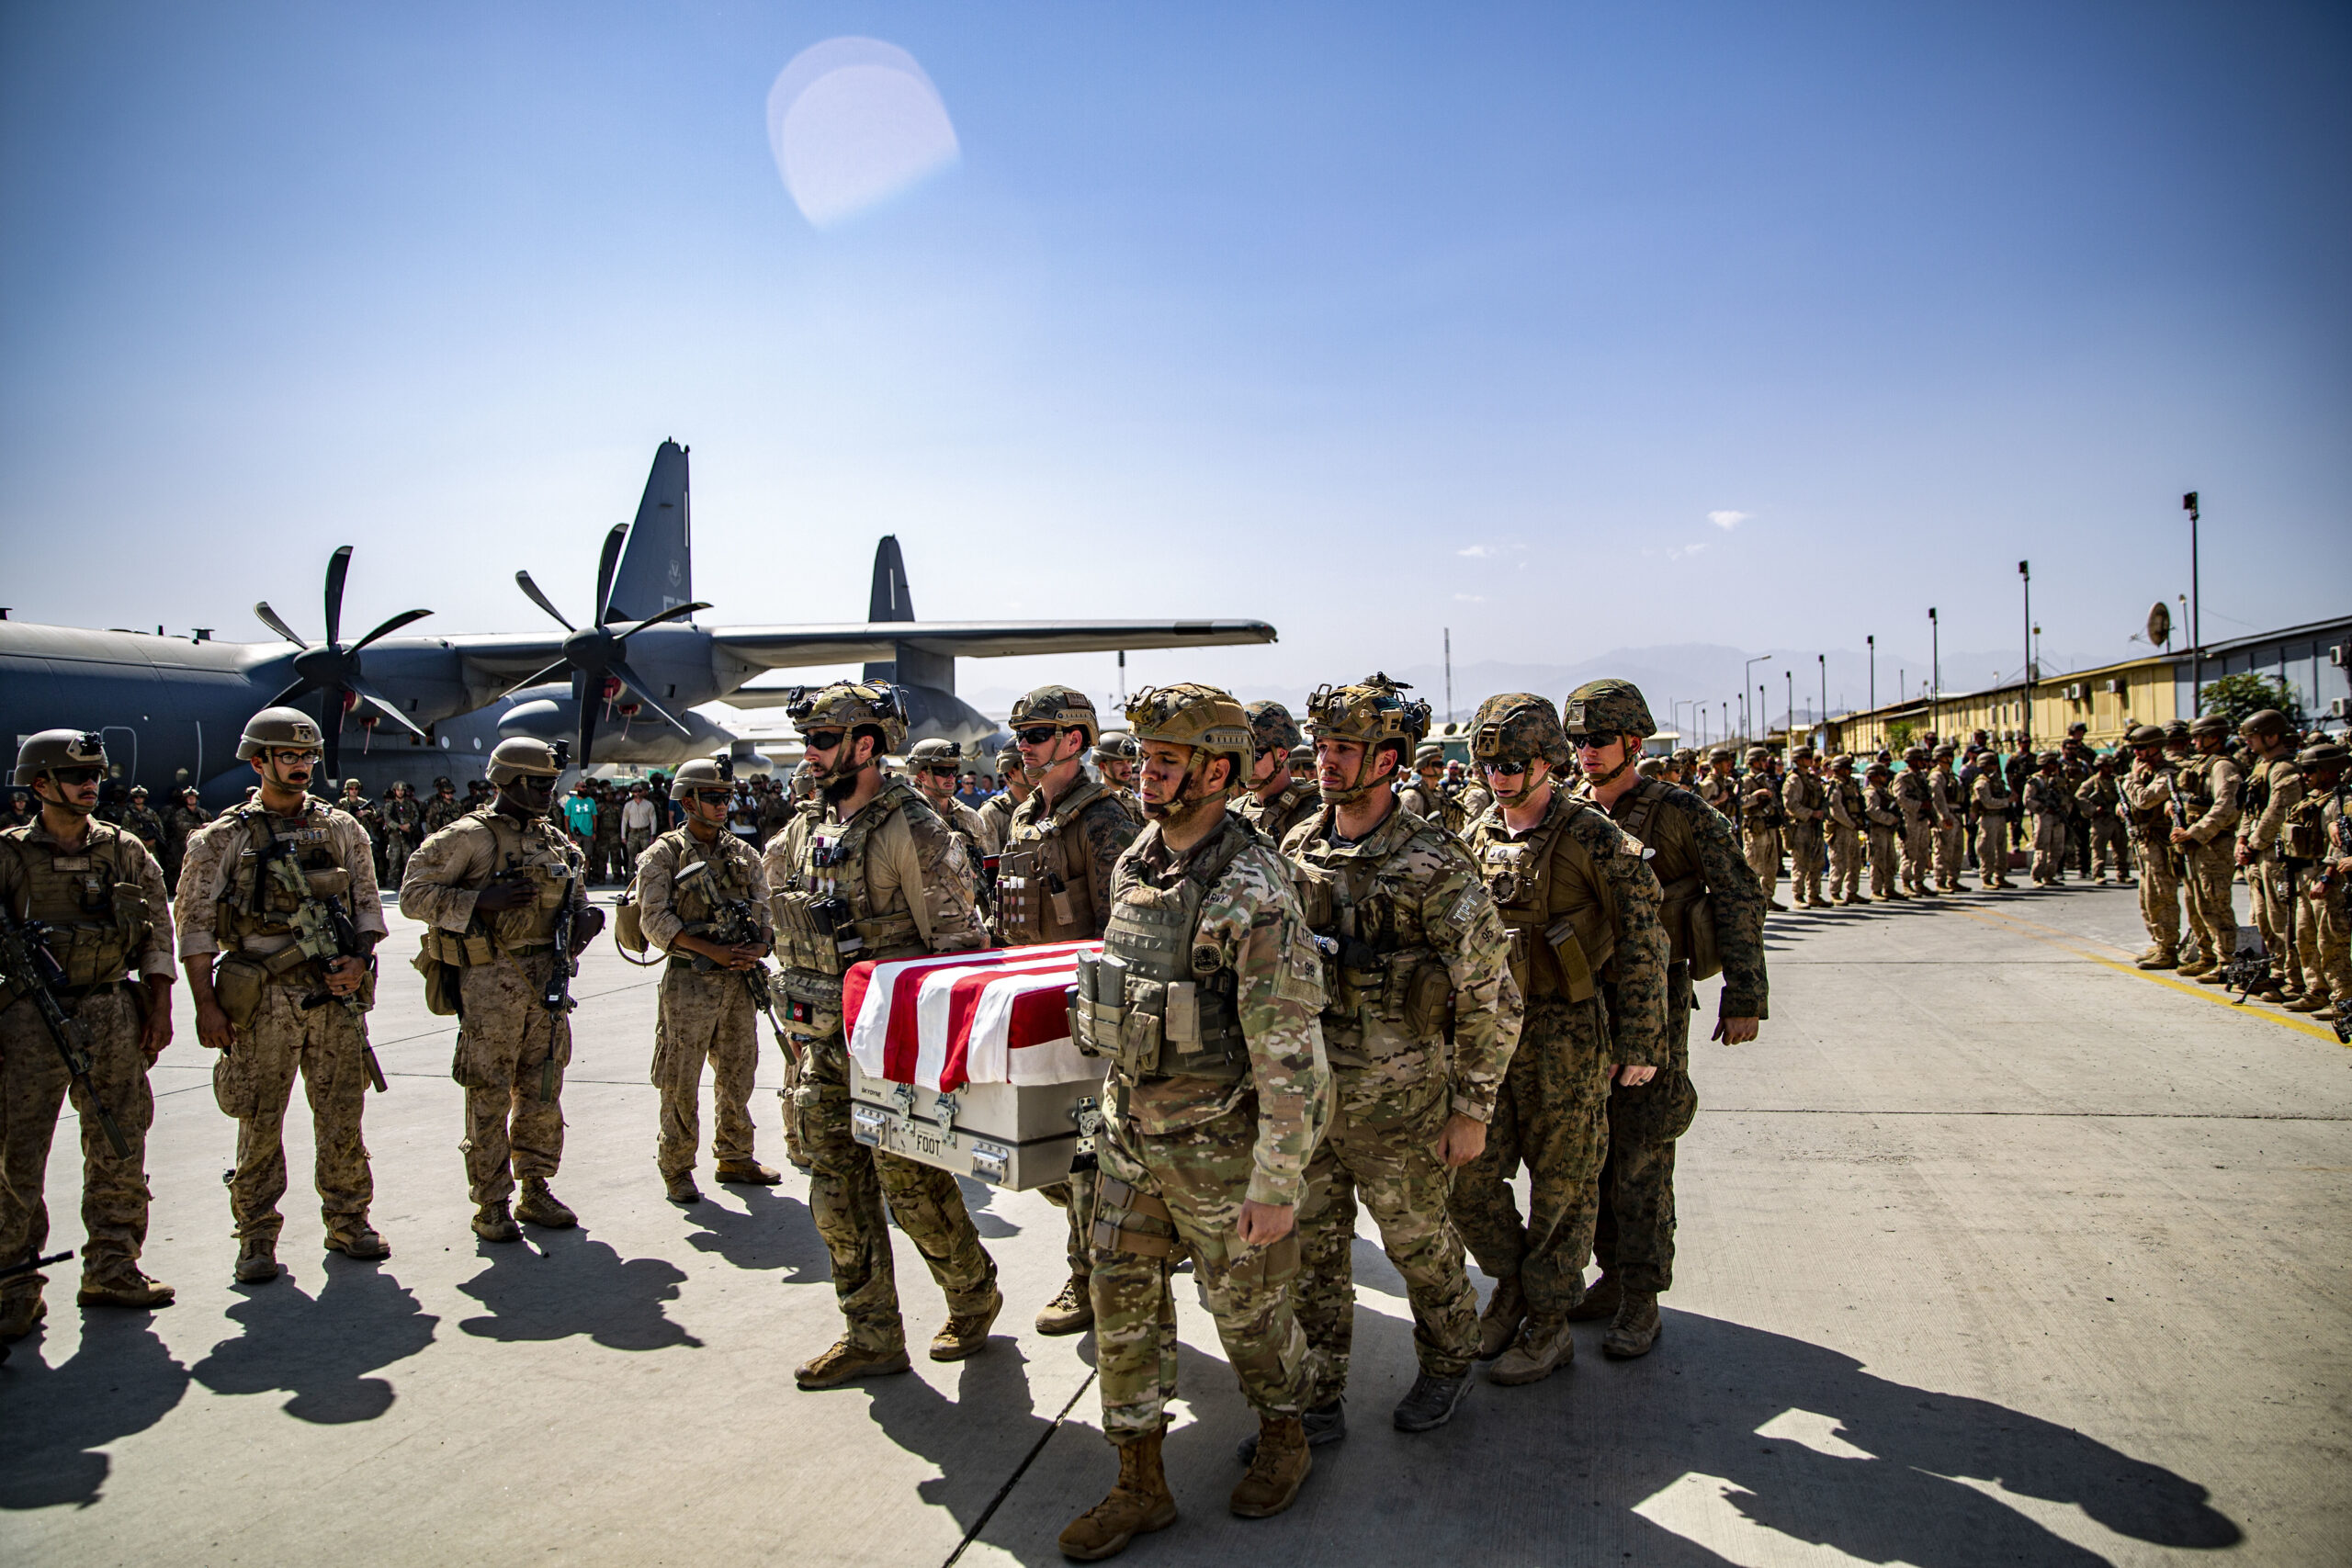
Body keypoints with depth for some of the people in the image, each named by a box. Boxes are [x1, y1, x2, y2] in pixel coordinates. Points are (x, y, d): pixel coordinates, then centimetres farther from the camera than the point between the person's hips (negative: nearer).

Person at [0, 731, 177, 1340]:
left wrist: (159, 1007, 2)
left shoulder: (126, 851, 7)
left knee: (118, 1151, 7)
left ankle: (111, 1270, 19)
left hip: (113, 1015, 2)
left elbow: (159, 930, 8)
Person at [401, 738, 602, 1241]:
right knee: (490, 1096, 0)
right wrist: (481, 902, -19)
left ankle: (536, 1190, 24)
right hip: (490, 978, -6)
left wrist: (588, 915, 2)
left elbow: (576, 895, 25)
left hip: (548, 975, 6)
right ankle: (491, 1204, 10)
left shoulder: (556, 841, 14)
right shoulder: (469, 836, -5)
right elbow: (414, 894, -8)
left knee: (542, 1091, 12)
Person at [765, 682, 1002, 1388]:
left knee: (912, 1183, 1)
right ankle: (871, 1337, 22)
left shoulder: (911, 830, -15)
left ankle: (973, 1297, 26)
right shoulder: (800, 835, 9)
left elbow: (957, 944, -15)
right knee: (838, 1190, 10)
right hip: (825, 1044, 8)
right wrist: (797, 1016, 19)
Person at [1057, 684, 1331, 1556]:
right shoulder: (1133, 865, 3)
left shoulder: (1253, 889, -22)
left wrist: (1277, 1184, -21)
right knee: (1122, 1303, 12)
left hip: (1217, 1141, -7)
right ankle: (1141, 1485, 29)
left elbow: (1288, 1051, -22)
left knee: (1247, 1305, 13)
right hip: (1131, 1132, 7)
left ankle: (1284, 1438, 40)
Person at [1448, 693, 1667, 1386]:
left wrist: (1640, 1042, -11)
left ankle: (1547, 1326, 22)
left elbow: (1644, 940, -10)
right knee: (1467, 1176, 7)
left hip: (1569, 1035, -5)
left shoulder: (1592, 836, -11)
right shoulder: (1476, 838, 6)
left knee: (1562, 1185, 7)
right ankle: (1513, 1283, 32)